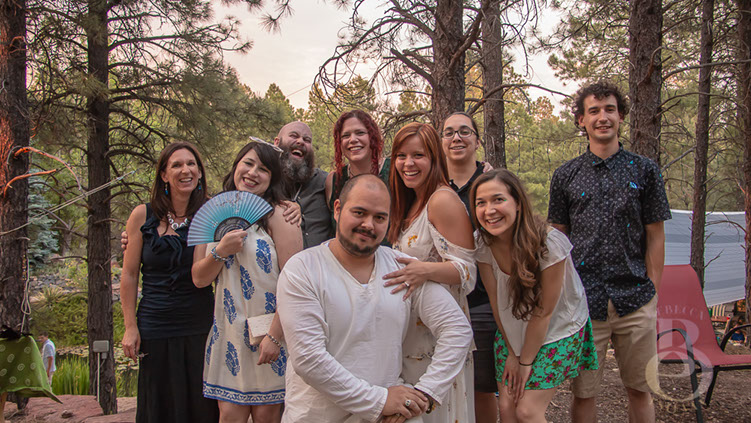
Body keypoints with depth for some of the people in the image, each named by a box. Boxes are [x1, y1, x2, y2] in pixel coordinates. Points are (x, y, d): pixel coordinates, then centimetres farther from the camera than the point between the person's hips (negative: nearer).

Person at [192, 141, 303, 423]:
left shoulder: (278, 215, -8)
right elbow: (199, 279, 7)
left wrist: (275, 336, -18)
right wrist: (221, 251, -11)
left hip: (269, 331, -4)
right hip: (229, 333, 4)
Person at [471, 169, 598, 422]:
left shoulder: (549, 243, -28)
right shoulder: (483, 244, -14)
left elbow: (545, 311, -19)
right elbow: (496, 300, -4)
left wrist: (526, 362, -11)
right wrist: (511, 353, -1)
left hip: (557, 332, -4)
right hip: (512, 333, 4)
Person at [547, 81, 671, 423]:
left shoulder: (644, 170, 5)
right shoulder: (566, 175, 6)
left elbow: (655, 237, 6)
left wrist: (654, 296, 1)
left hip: (636, 302, 0)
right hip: (583, 301, 0)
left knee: (640, 389, 11)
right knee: (583, 392, 6)